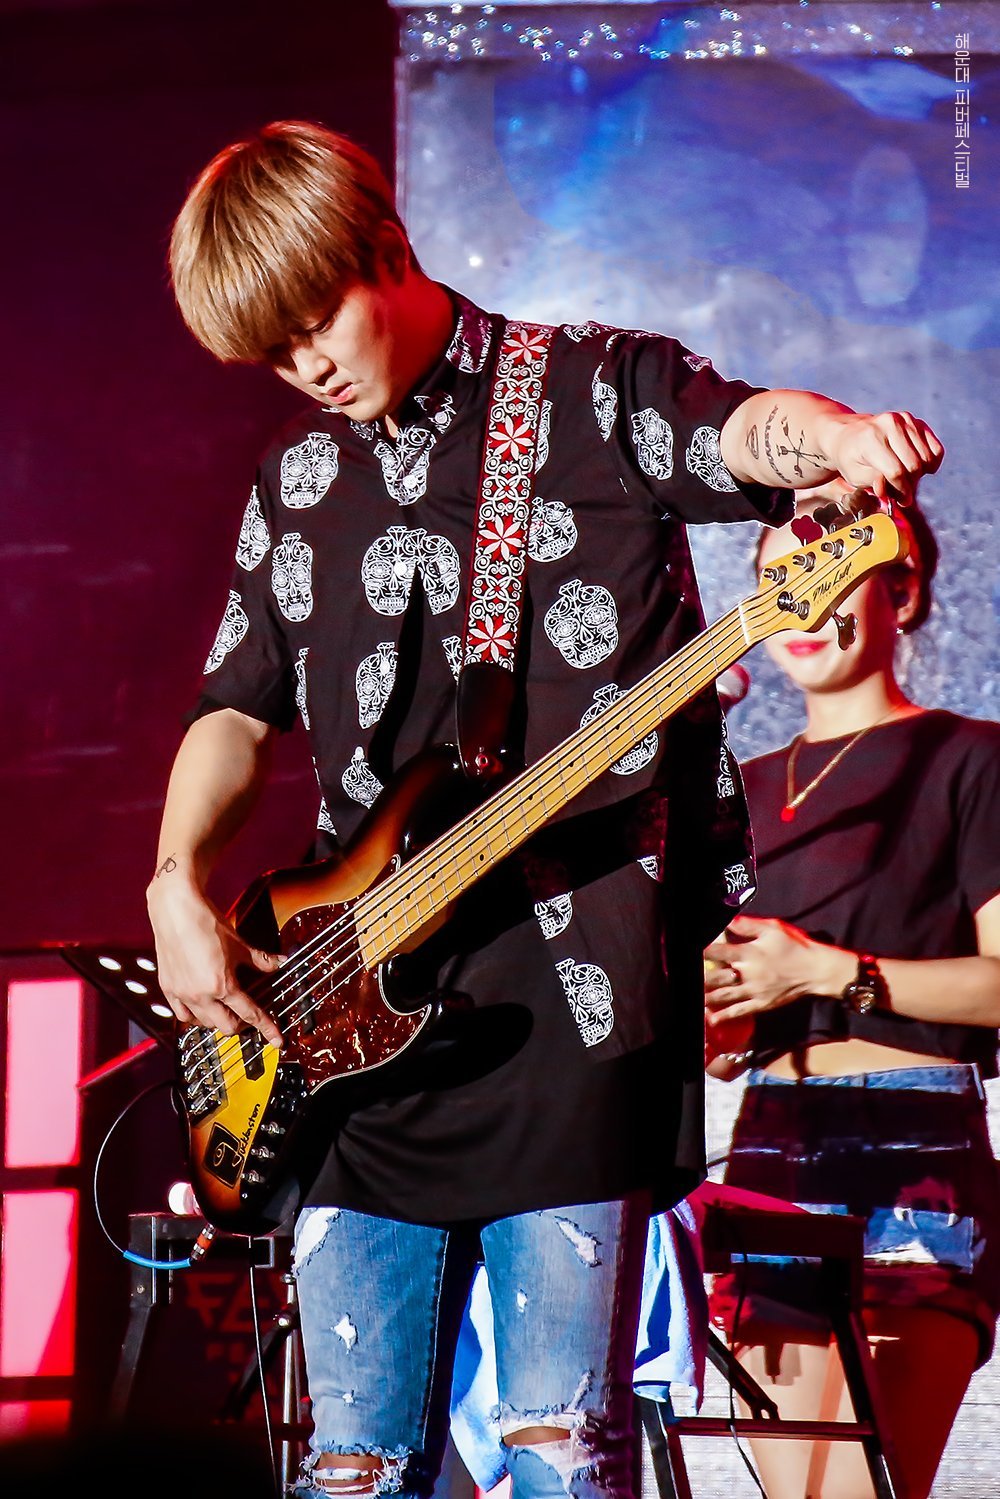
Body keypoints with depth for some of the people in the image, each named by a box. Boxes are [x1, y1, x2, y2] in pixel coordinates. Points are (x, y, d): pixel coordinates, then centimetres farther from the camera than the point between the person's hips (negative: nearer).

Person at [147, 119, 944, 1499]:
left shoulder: (595, 390, 2)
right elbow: (240, 709, 23)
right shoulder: (300, 477, 18)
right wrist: (179, 889, 5)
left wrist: (839, 438, -41)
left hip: (576, 995, -5)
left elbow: (739, 430, -17)